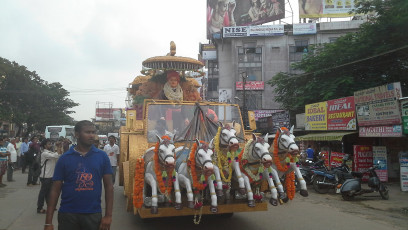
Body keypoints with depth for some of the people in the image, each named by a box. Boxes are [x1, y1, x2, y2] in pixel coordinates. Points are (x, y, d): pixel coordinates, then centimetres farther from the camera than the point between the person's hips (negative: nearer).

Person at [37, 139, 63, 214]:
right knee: (43, 192, 1)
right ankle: (39, 208, 9)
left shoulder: (52, 153, 13)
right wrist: (59, 147, -15)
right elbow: (57, 156, -26)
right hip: (45, 177, -8)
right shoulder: (44, 153, -14)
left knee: (49, 192, 16)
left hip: (51, 176, 8)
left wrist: (60, 147, -3)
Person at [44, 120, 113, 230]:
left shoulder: (102, 156, 0)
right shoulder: (64, 158, -1)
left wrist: (108, 216, -5)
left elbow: (109, 187, 1)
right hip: (68, 213, 0)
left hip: (93, 214, 1)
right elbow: (55, 190, 0)